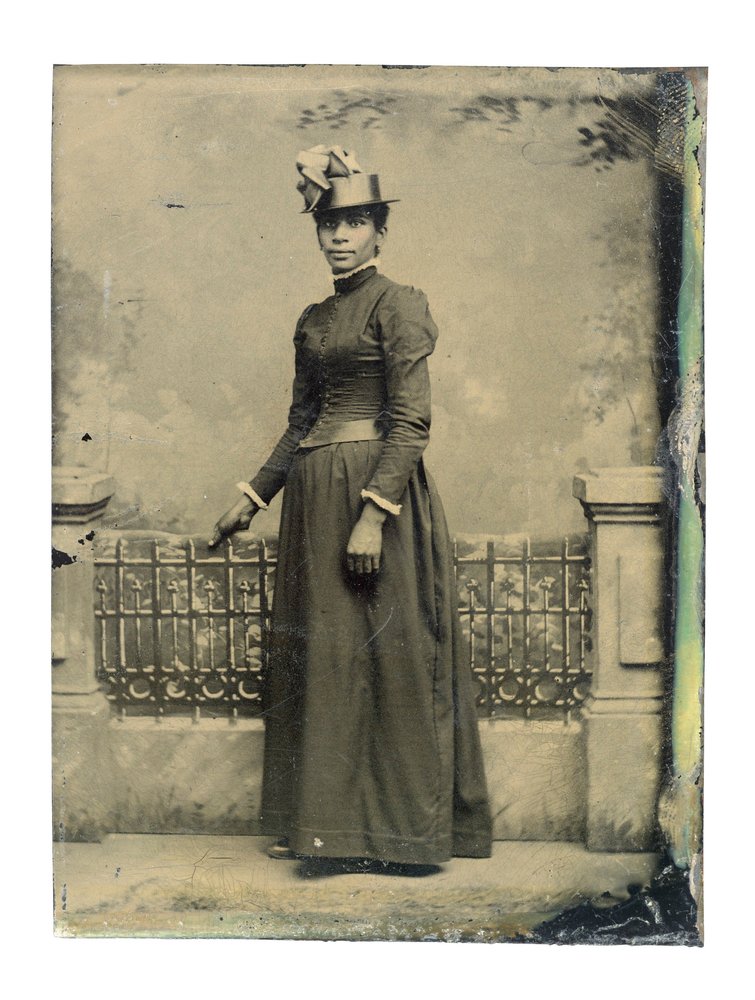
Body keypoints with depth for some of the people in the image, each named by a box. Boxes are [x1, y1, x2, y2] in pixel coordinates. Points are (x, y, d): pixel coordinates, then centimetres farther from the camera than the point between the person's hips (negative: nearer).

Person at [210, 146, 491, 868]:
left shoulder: (398, 304, -6)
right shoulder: (313, 320, 16)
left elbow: (410, 420, -14)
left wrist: (374, 514, -22)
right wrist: (251, 500, 18)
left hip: (379, 489, -7)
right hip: (314, 496, 8)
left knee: (386, 652, -3)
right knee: (318, 653, 9)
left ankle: (405, 824, 7)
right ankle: (321, 822, 18)